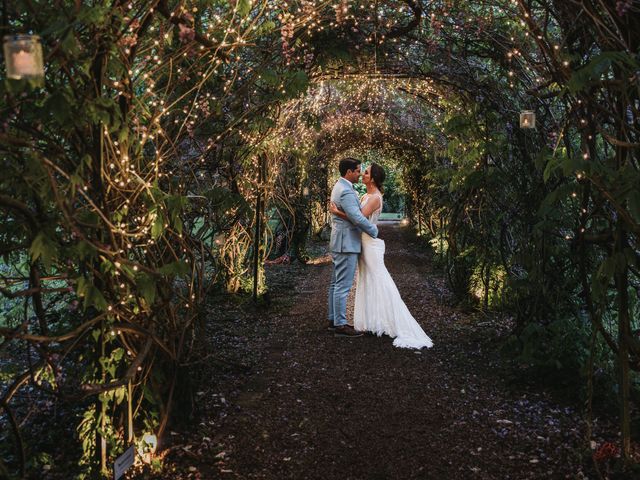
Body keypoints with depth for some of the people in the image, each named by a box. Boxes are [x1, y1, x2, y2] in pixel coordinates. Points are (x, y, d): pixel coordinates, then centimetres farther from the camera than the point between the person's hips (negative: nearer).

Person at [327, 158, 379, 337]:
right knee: (343, 285, -7)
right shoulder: (346, 191, -19)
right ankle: (340, 325, -3)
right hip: (347, 243, -11)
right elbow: (357, 218, -23)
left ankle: (333, 319, 22)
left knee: (336, 283, 14)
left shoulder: (339, 187, 15)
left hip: (339, 242, 11)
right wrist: (374, 231, -11)